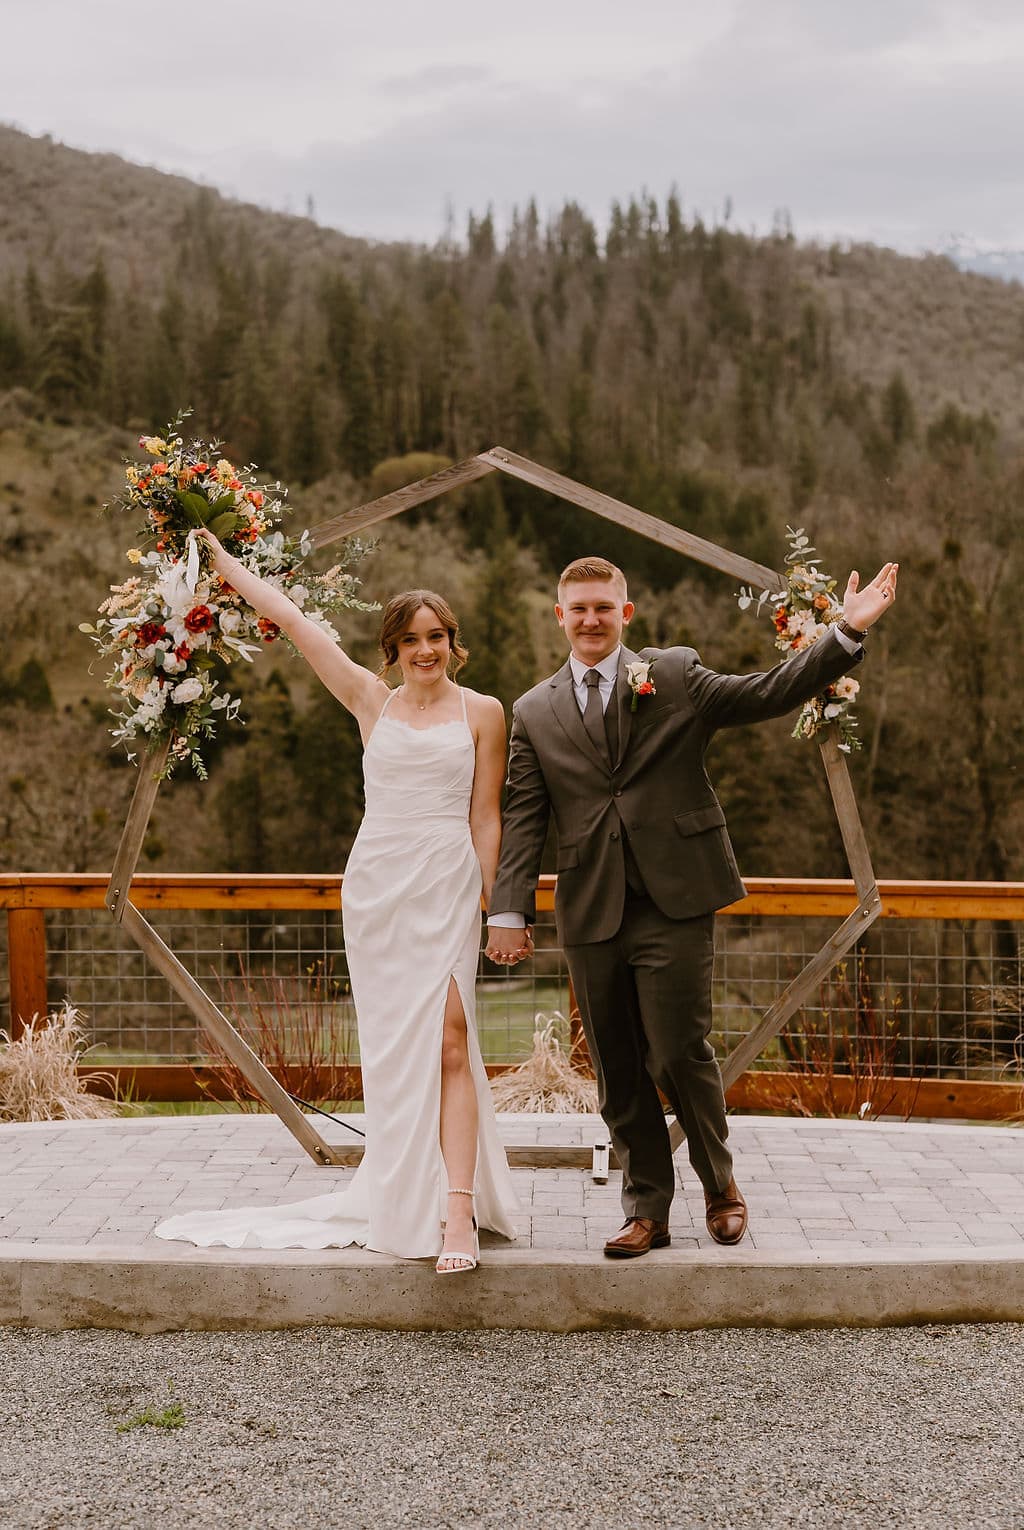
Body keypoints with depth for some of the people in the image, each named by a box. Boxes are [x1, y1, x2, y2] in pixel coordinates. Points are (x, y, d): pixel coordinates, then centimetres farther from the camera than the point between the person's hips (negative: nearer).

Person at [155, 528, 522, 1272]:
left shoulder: (482, 712, 6)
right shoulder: (372, 702, 9)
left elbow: (486, 818, 6)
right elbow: (293, 618, 10)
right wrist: (224, 559, 12)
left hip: (447, 888, -2)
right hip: (375, 883, 2)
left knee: (448, 1043, -13)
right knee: (393, 1047, 5)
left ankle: (459, 1213, -17)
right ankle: (405, 1205, 14)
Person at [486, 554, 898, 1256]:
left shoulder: (675, 675, 6)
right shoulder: (533, 712, 11)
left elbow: (769, 693, -1)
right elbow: (523, 820, 6)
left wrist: (847, 633, -11)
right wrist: (509, 910, -4)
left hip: (675, 904, -2)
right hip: (591, 914, 3)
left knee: (678, 1052, -5)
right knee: (617, 1072, 7)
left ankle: (720, 1184, 20)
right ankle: (648, 1211, 20)